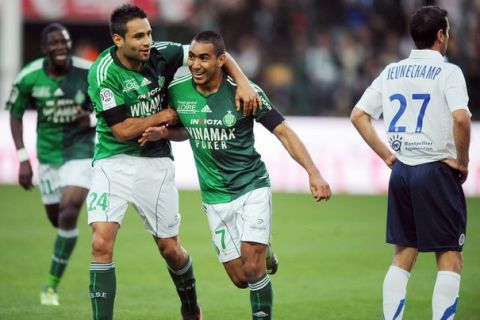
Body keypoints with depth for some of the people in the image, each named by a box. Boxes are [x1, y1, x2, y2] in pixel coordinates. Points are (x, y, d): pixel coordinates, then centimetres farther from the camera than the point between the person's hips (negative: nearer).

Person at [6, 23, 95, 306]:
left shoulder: (88, 73, -14)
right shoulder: (29, 77, -11)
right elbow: (16, 113, 3)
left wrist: (93, 119, -21)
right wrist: (23, 159, -3)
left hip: (81, 148, -2)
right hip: (48, 153, 2)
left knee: (69, 210, -18)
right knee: (57, 218, 8)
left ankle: (52, 285, -7)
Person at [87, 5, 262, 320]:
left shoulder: (160, 54, -7)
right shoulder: (103, 72, -18)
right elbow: (122, 130, -18)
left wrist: (244, 83, -12)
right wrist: (165, 115, -10)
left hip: (156, 162, 3)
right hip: (114, 161, -3)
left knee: (170, 248, 11)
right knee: (102, 243, -19)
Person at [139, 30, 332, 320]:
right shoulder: (178, 91, -4)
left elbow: (283, 132, -11)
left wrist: (313, 173, -20)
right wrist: (163, 133, -6)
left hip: (252, 187, -3)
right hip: (215, 196, 3)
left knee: (252, 269, -18)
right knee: (240, 278, 3)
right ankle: (264, 252, 37)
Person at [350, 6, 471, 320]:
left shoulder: (392, 72, 9)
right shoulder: (447, 72, -9)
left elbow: (358, 115, 11)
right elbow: (461, 118, -24)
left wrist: (387, 155, 12)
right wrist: (462, 162, -11)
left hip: (401, 171, 6)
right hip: (437, 171, -6)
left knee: (403, 256, 14)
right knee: (450, 258, 0)